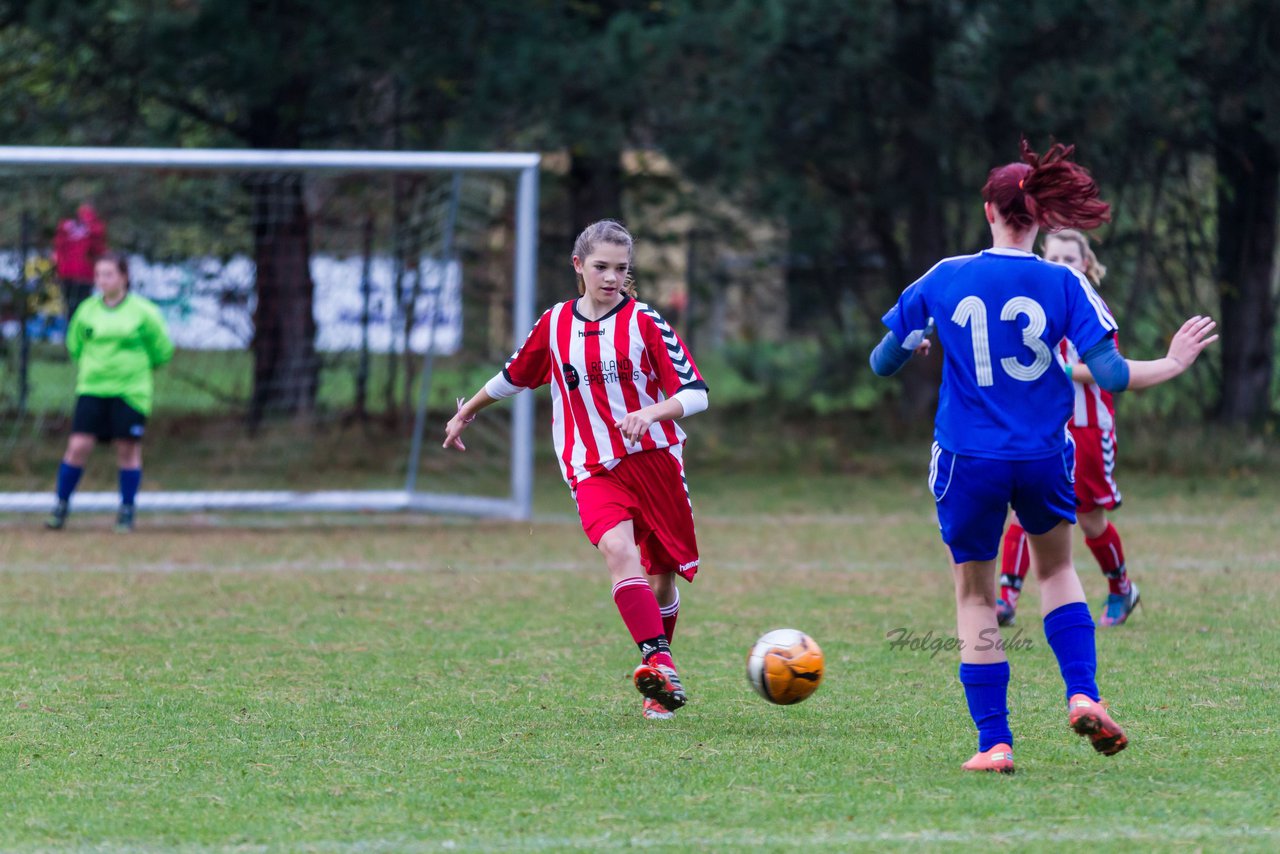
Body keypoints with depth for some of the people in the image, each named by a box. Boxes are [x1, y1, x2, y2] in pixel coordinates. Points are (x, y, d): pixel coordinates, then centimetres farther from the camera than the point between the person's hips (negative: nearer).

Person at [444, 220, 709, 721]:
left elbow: (695, 392, -5)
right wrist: (465, 414, 35)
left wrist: (652, 412, -24)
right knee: (619, 549, -28)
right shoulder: (555, 326, 6)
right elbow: (514, 377, 24)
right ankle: (659, 664, -40)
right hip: (593, 470, 0)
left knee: (662, 576, 7)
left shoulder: (644, 322, -2)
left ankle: (659, 684, 30)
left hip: (654, 459, 0)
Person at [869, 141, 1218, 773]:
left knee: (974, 595, 12)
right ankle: (1083, 696, 7)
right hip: (1044, 459, 1)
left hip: (967, 460, -1)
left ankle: (994, 741, 5)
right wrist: (1173, 364, 5)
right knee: (1056, 568, 25)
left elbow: (884, 362, 7)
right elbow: (1110, 374, -12)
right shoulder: (1063, 285, -7)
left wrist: (888, 355, 30)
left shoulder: (944, 280, -3)